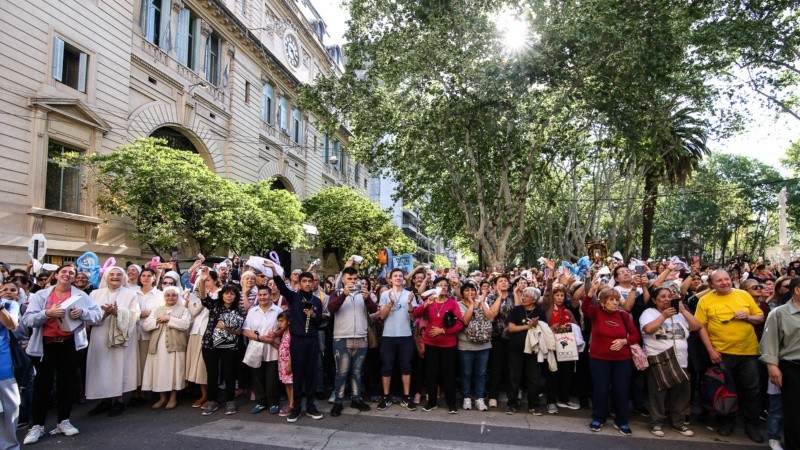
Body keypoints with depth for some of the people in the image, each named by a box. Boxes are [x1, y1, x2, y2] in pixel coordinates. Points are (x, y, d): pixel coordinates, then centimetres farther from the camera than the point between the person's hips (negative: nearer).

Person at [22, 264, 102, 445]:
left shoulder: (80, 295, 4)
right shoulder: (41, 295, 2)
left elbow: (98, 314, -2)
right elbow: (27, 319, -7)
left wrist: (82, 313, -21)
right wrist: (48, 313, -23)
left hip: (69, 344, 1)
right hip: (45, 345, -1)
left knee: (67, 382, 9)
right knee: (43, 383, 2)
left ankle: (63, 421, 21)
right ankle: (37, 425, 13)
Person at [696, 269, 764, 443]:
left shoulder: (744, 295, 4)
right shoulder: (705, 300, -3)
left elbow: (760, 317, 10)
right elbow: (701, 327, -5)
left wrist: (748, 317, -12)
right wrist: (711, 350, -9)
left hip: (749, 351, 2)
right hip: (722, 353, -1)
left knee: (751, 389, 8)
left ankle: (751, 424, 24)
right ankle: (727, 421, 28)